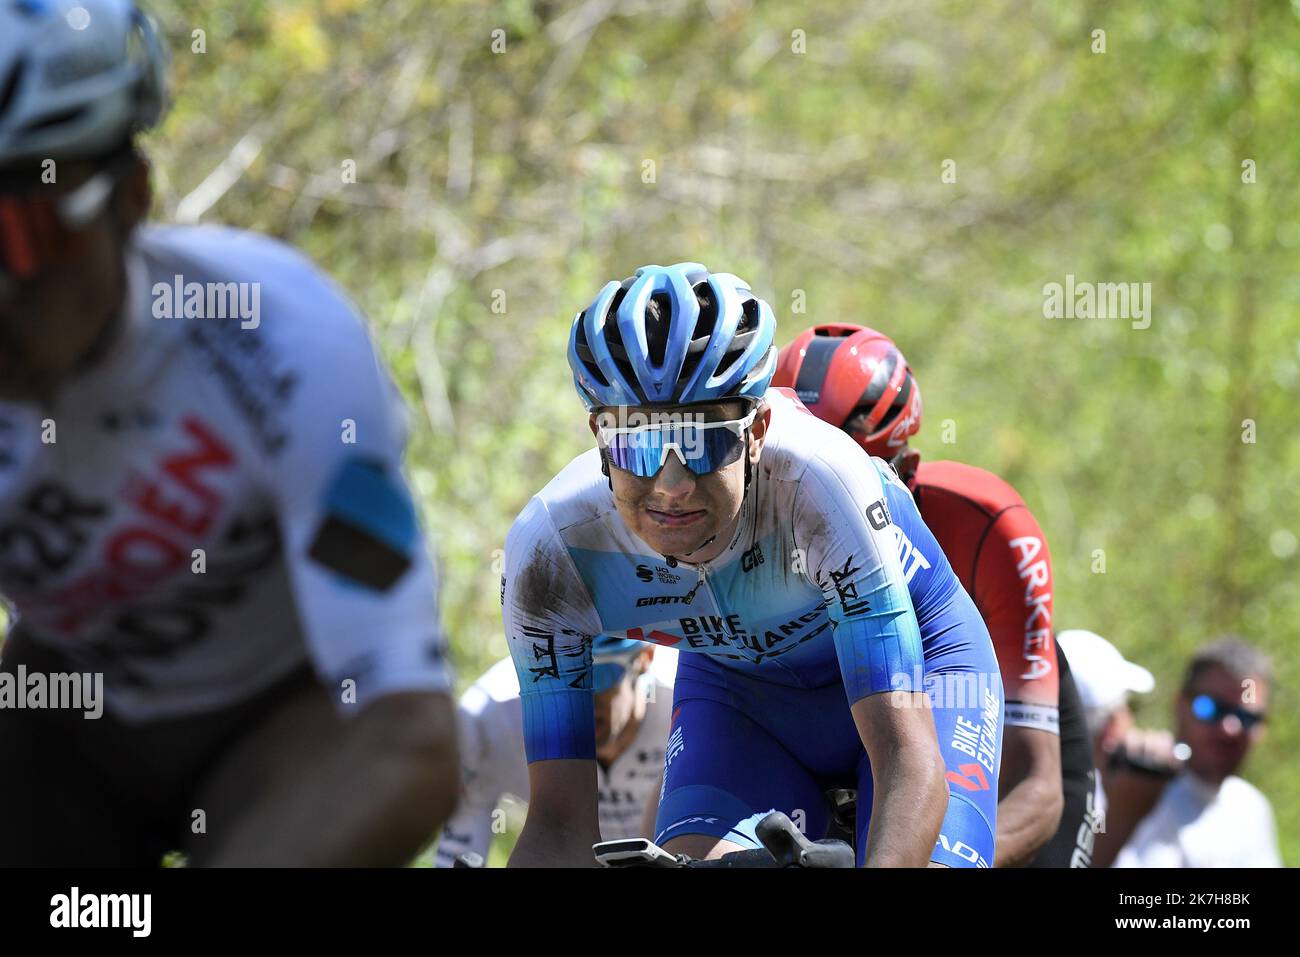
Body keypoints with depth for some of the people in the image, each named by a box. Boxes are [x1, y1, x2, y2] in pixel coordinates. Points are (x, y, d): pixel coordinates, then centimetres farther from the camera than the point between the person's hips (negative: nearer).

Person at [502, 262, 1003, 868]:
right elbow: (560, 823, -25)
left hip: (910, 661, -2)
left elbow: (908, 757, -44)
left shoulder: (821, 481, -39)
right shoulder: (548, 550, -30)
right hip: (737, 688, 3)